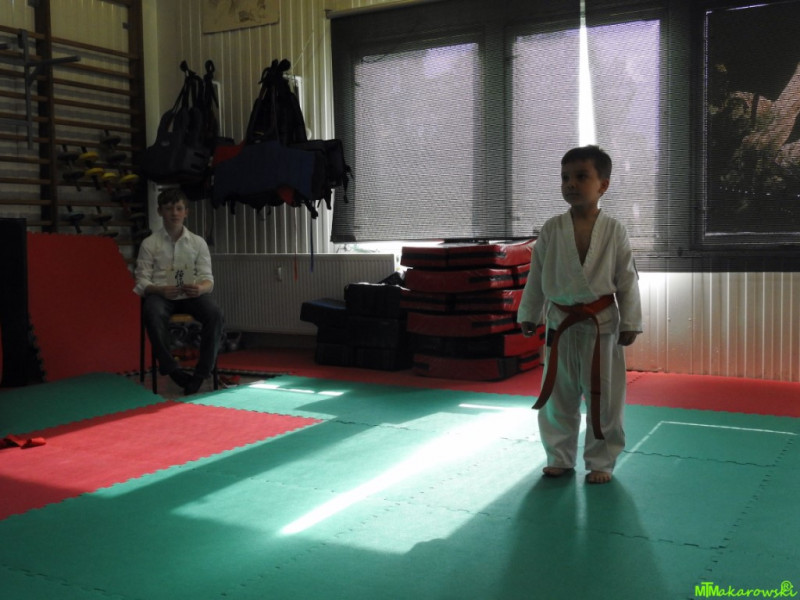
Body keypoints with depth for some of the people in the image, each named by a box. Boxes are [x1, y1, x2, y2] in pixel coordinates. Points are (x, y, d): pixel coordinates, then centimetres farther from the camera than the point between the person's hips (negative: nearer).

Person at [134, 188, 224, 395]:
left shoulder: (198, 242, 9)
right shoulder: (149, 243, 5)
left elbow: (208, 278, 5)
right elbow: (141, 281, 1)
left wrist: (201, 288, -20)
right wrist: (160, 290, -21)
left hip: (191, 294, 2)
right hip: (160, 294, -1)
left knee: (215, 314, -30)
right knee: (153, 314, -37)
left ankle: (201, 374, -25)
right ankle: (172, 370, -28)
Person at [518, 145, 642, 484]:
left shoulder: (614, 231, -5)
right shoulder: (552, 230, -1)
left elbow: (627, 281, -1)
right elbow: (536, 277, 6)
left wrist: (630, 323, -3)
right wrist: (528, 315, 9)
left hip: (601, 325, -2)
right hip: (560, 325, 2)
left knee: (604, 399, 6)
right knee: (557, 398, 11)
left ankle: (600, 462, 23)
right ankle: (560, 458, 28)